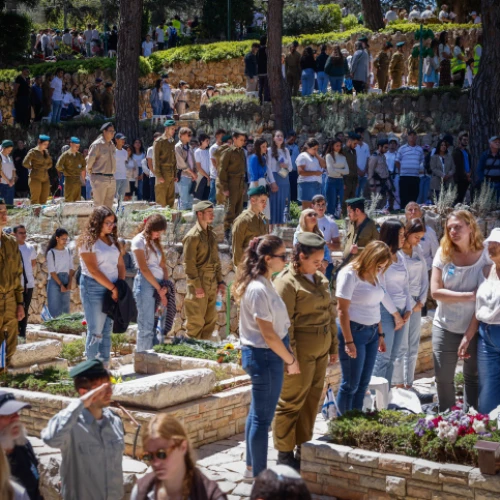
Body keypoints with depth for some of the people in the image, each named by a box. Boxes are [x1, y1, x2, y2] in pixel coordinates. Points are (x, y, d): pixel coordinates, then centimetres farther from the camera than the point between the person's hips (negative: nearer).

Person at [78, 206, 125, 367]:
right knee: (95, 332, -6)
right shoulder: (88, 242, -8)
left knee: (107, 331, 8)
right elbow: (94, 271, -14)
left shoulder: (112, 240, 14)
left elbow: (120, 265, 13)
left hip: (112, 290, 7)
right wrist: (113, 288, -12)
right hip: (94, 288, -7)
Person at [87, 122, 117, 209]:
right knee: (99, 206, -6)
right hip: (100, 178, -7)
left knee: (108, 206, 9)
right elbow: (90, 160, -7)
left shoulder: (112, 145, 13)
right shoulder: (97, 145, -9)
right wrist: (90, 172, 4)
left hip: (111, 178, 7)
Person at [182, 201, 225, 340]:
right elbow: (189, 264, -15)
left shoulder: (211, 234, 13)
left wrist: (220, 281, 13)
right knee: (196, 321, -2)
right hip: (199, 283, -8)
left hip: (212, 284, 8)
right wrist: (197, 286, -17)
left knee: (210, 320, 11)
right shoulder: (193, 236, -12)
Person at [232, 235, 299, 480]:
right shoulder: (259, 290, -24)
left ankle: (252, 467, 32)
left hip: (261, 356, 10)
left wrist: (287, 355, 11)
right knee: (263, 418, 3)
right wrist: (290, 360, -10)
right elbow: (268, 335, -21)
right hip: (266, 357, -10)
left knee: (257, 413, 19)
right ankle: (258, 473, 15)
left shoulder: (262, 284, 6)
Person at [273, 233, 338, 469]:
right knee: (291, 401, 1)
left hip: (320, 351, 8)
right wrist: (289, 356, -18)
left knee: (312, 399, 14)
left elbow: (330, 312, 20)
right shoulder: (287, 282, -14)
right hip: (301, 351, -8)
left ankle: (303, 447, 27)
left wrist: (333, 345, 19)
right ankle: (284, 453, 11)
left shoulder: (319, 279, 12)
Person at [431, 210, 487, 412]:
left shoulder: (486, 256, -10)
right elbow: (435, 291, -11)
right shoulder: (443, 254, -6)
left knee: (473, 377, 12)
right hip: (446, 327, 1)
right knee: (444, 378, 9)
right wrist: (470, 296, -18)